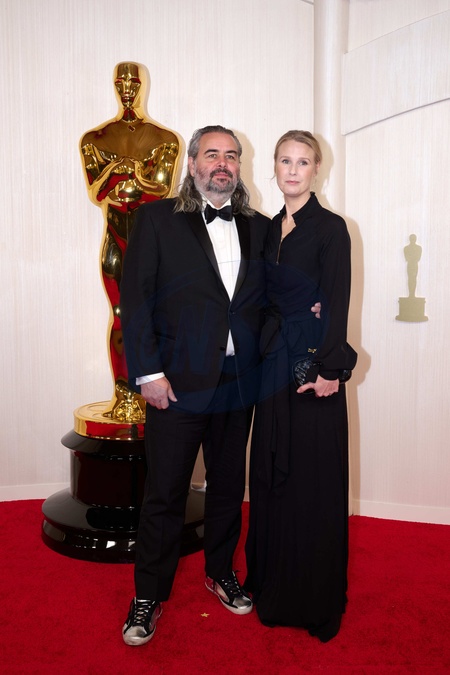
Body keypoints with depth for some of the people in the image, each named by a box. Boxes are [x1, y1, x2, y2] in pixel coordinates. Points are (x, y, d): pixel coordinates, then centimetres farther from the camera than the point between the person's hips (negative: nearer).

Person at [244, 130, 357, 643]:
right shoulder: (270, 227, 13)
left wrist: (330, 369, -16)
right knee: (273, 470, 13)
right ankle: (273, 582, 32)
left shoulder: (330, 227, -6)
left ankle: (315, 598, 20)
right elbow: (269, 298, 13)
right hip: (275, 360, 6)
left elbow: (337, 303, -11)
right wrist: (264, 348, 3)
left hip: (315, 361, -6)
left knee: (315, 475, 2)